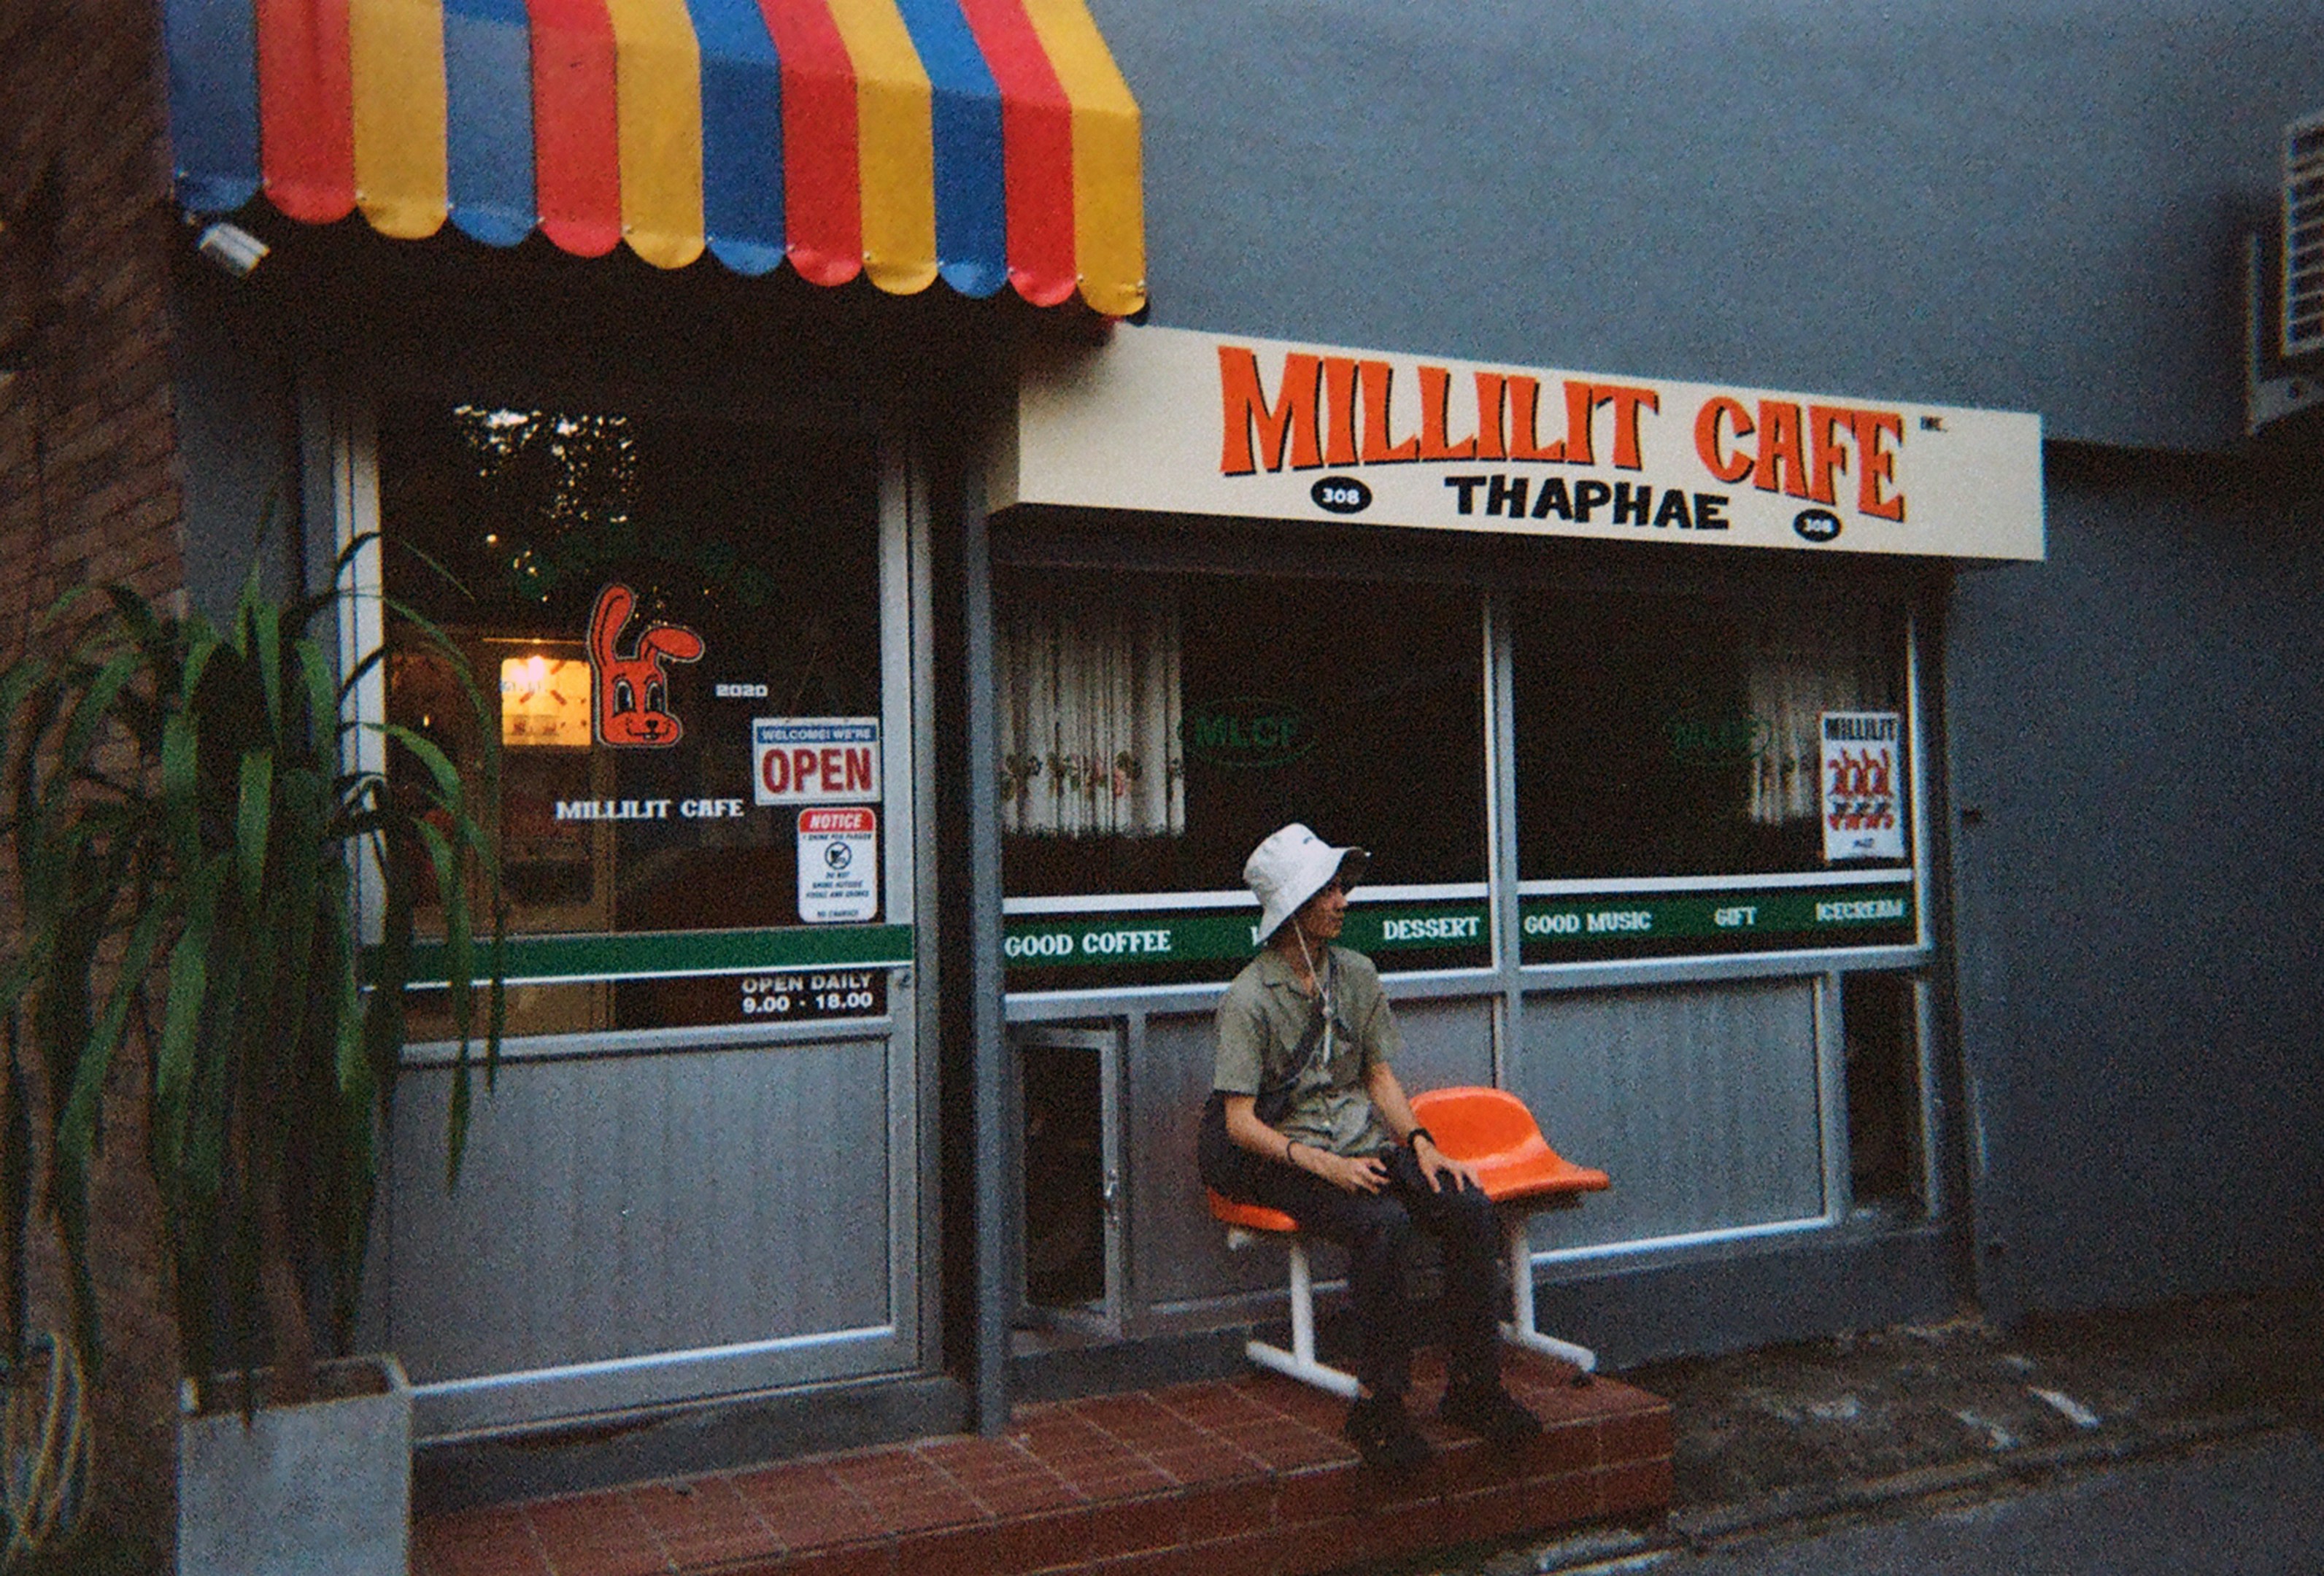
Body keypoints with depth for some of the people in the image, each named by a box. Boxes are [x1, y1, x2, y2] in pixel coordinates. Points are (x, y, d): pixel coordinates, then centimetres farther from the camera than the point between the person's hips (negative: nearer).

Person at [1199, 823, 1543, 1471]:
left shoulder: (1357, 974, 11)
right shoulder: (1248, 998, -9)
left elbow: (1380, 1077, 14)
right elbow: (1240, 1121, -12)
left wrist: (1420, 1143, -4)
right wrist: (1323, 1164, -23)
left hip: (1368, 1148, 6)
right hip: (1288, 1162, -6)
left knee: (1470, 1208, -18)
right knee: (1384, 1222, -34)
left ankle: (1474, 1389, -8)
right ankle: (1380, 1407, -23)